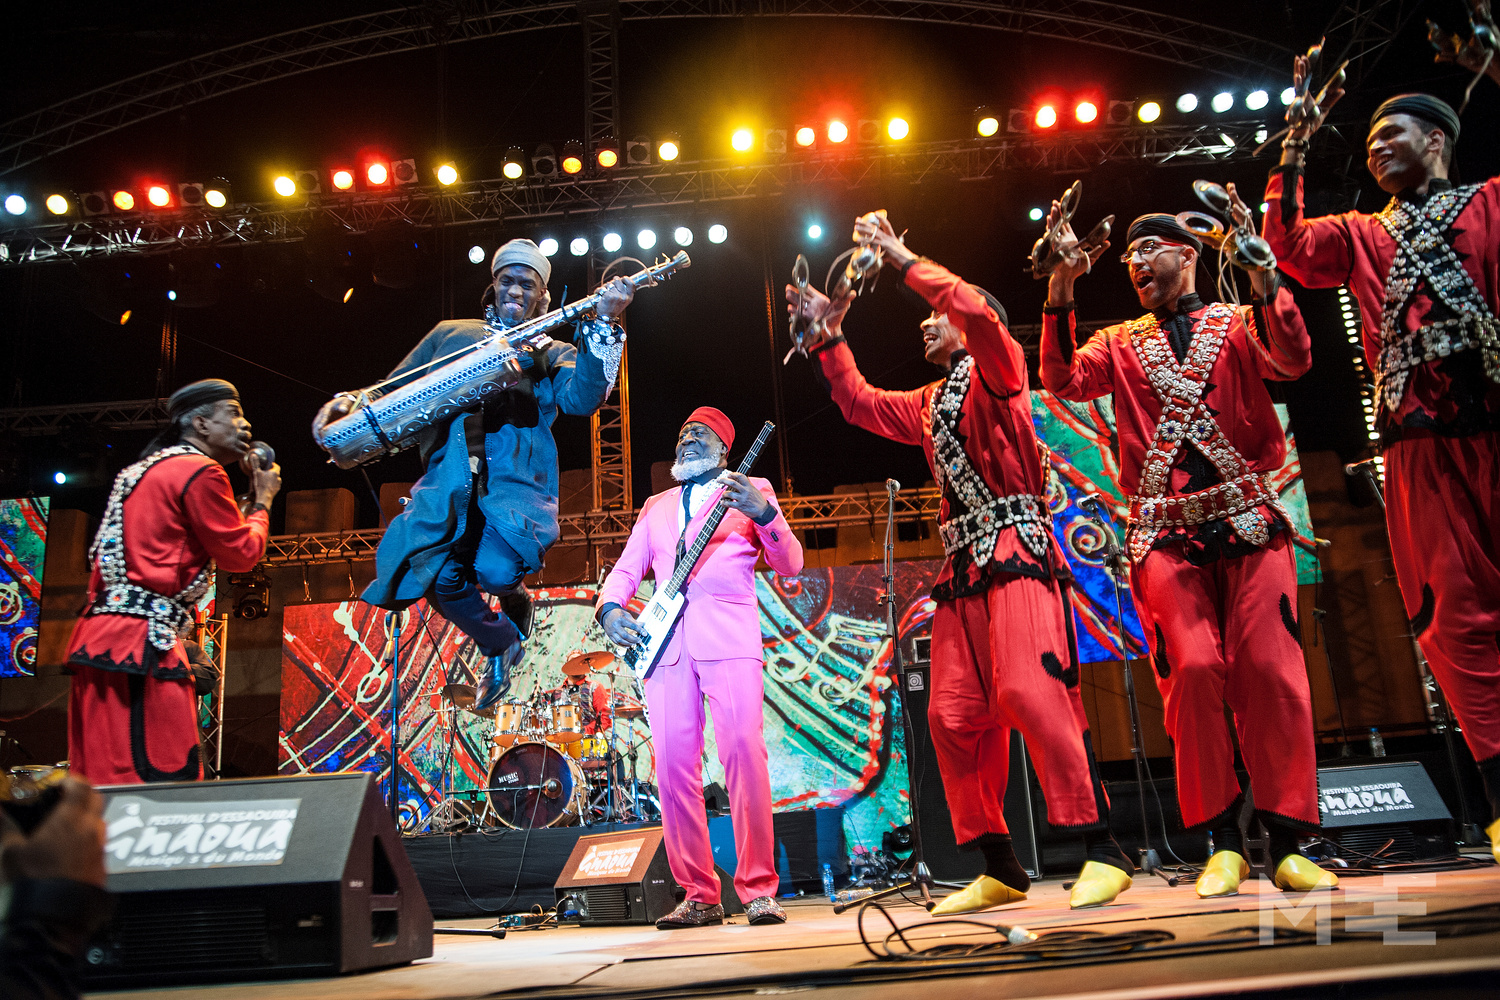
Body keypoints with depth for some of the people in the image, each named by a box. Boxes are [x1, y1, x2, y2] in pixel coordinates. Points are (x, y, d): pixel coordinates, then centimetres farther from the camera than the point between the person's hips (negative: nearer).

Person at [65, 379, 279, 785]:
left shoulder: (150, 469, 25)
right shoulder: (200, 470, -6)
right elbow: (241, 554, -4)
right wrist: (262, 501, 12)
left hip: (101, 636, 10)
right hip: (140, 643, -10)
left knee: (106, 784, 8)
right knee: (167, 779, -13)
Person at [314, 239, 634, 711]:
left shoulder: (553, 354, 18)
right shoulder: (450, 334, 25)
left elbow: (581, 399, -4)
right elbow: (395, 390, 26)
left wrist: (603, 325, -12)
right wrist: (351, 404, 5)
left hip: (516, 480, -2)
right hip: (446, 481, 3)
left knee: (496, 570, -27)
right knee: (440, 575, -20)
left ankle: (514, 599, 13)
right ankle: (500, 643, 11)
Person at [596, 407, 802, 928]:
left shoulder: (751, 490, 15)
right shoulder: (656, 506, 27)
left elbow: (790, 563, 4)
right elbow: (626, 567, 22)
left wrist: (763, 512, -15)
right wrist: (610, 607, 0)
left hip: (729, 636, -4)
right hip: (664, 642, 4)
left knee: (744, 751, -16)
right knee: (673, 763, -3)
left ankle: (759, 889, -8)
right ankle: (699, 895, 6)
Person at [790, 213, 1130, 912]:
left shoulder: (996, 368, 7)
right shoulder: (928, 402, 28)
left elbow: (978, 310, -12)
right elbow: (858, 403, 34)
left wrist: (903, 261, -7)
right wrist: (830, 336, 28)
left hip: (1014, 549, -7)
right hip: (962, 565, 8)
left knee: (1029, 689, -23)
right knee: (953, 715, -1)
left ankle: (1102, 849, -17)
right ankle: (1000, 870, 6)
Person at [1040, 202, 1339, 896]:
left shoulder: (1237, 325, 13)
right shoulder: (1120, 344, 17)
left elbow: (1291, 361, -8)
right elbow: (1063, 381, -2)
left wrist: (1258, 270, -19)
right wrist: (1061, 288, -10)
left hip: (1250, 524, 0)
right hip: (1166, 532, 1)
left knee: (1271, 669, -8)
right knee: (1193, 668, -12)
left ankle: (1286, 844, 2)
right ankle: (1223, 842, 0)